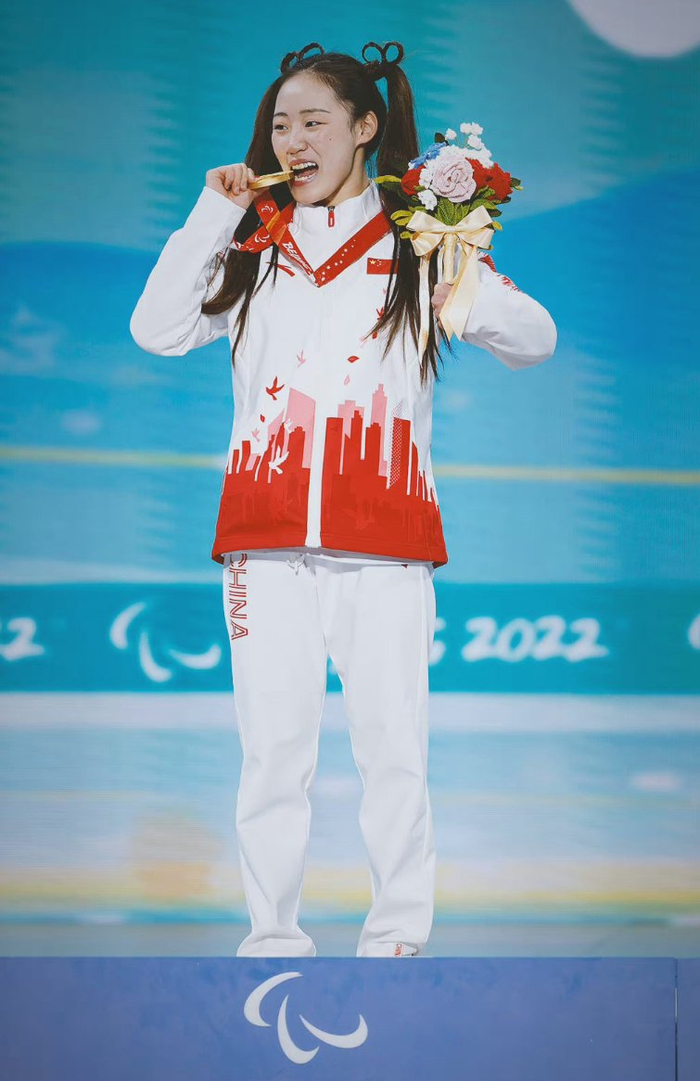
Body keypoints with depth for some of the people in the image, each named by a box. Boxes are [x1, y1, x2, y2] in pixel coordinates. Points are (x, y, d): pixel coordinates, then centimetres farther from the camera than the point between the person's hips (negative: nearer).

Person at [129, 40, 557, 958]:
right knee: (273, 750, 0)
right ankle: (273, 939, 7)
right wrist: (211, 219, 0)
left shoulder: (418, 243, 10)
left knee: (395, 746, -3)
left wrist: (469, 300, -17)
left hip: (385, 540, -1)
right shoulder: (252, 246, 17)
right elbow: (157, 331, 5)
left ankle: (398, 939, 6)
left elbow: (537, 340, 4)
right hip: (267, 537, 2)